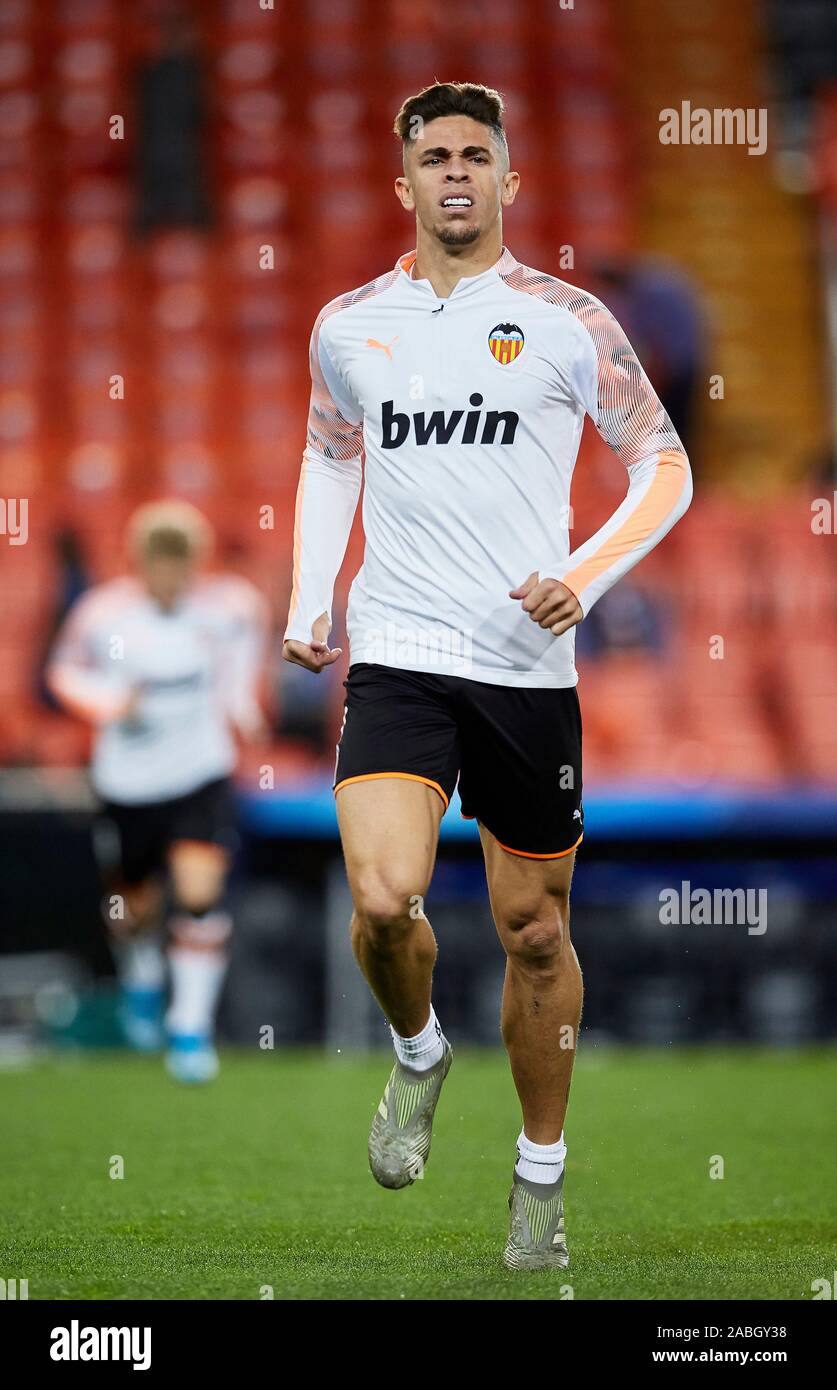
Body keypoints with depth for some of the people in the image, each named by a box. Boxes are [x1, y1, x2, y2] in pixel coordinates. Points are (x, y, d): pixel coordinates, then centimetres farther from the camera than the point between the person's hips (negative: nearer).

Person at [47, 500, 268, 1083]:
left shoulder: (225, 607, -11)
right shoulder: (104, 614, -15)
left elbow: (251, 618, 14)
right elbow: (66, 671, 1)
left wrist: (239, 693, 7)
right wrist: (111, 702, -17)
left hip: (203, 777, 0)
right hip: (128, 782, 0)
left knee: (201, 896, -19)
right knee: (136, 906, 15)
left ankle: (192, 1026, -9)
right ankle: (142, 981, 49)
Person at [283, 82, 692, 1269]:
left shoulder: (569, 322, -1)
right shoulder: (348, 325, 8)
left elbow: (664, 467, 6)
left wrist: (586, 576, -10)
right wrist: (308, 601, 14)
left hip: (527, 668, -1)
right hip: (393, 661, 1)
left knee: (534, 929, 7)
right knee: (384, 900, -19)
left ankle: (542, 1170, 25)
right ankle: (418, 1052, 14)